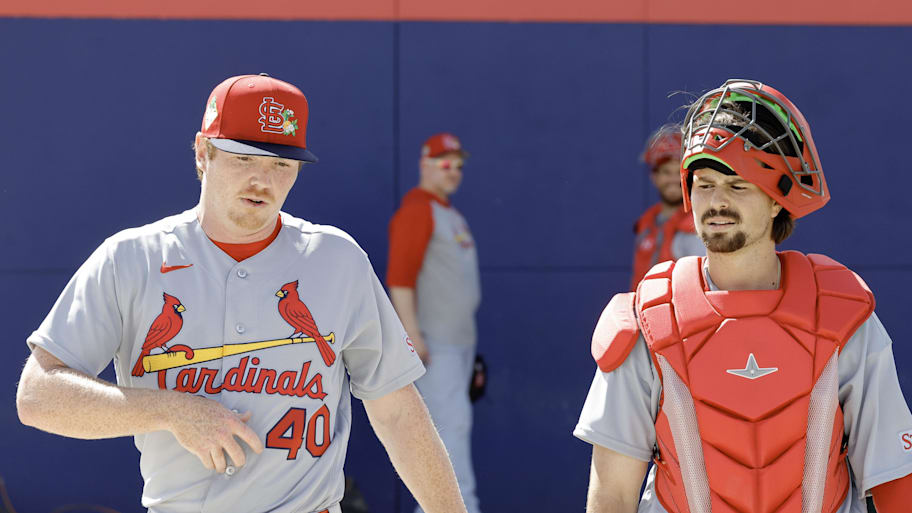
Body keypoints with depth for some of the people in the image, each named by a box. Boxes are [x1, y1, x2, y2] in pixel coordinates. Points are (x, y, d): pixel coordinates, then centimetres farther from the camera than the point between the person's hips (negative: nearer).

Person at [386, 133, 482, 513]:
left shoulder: (451, 215, 21)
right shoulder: (415, 210, -9)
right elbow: (399, 276, -18)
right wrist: (412, 335, -24)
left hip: (460, 338, 10)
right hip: (432, 340, -10)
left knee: (449, 424, 10)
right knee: (453, 420, -15)